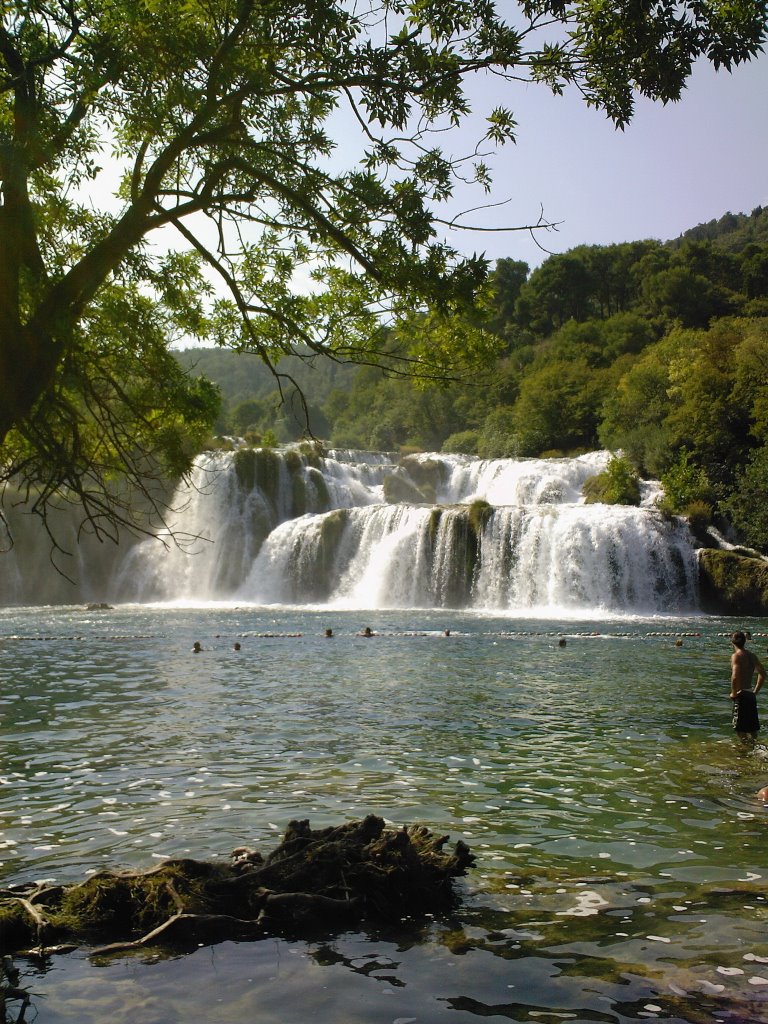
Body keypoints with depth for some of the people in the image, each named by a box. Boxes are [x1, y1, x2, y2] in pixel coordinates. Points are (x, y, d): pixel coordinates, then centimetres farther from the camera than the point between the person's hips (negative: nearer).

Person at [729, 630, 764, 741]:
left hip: (741, 695, -8)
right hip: (751, 695, 8)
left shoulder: (736, 656, -14)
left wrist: (733, 693, -13)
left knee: (740, 729, -2)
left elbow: (735, 676, -26)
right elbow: (762, 673, 18)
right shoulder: (752, 656, 9)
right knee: (752, 728, 17)